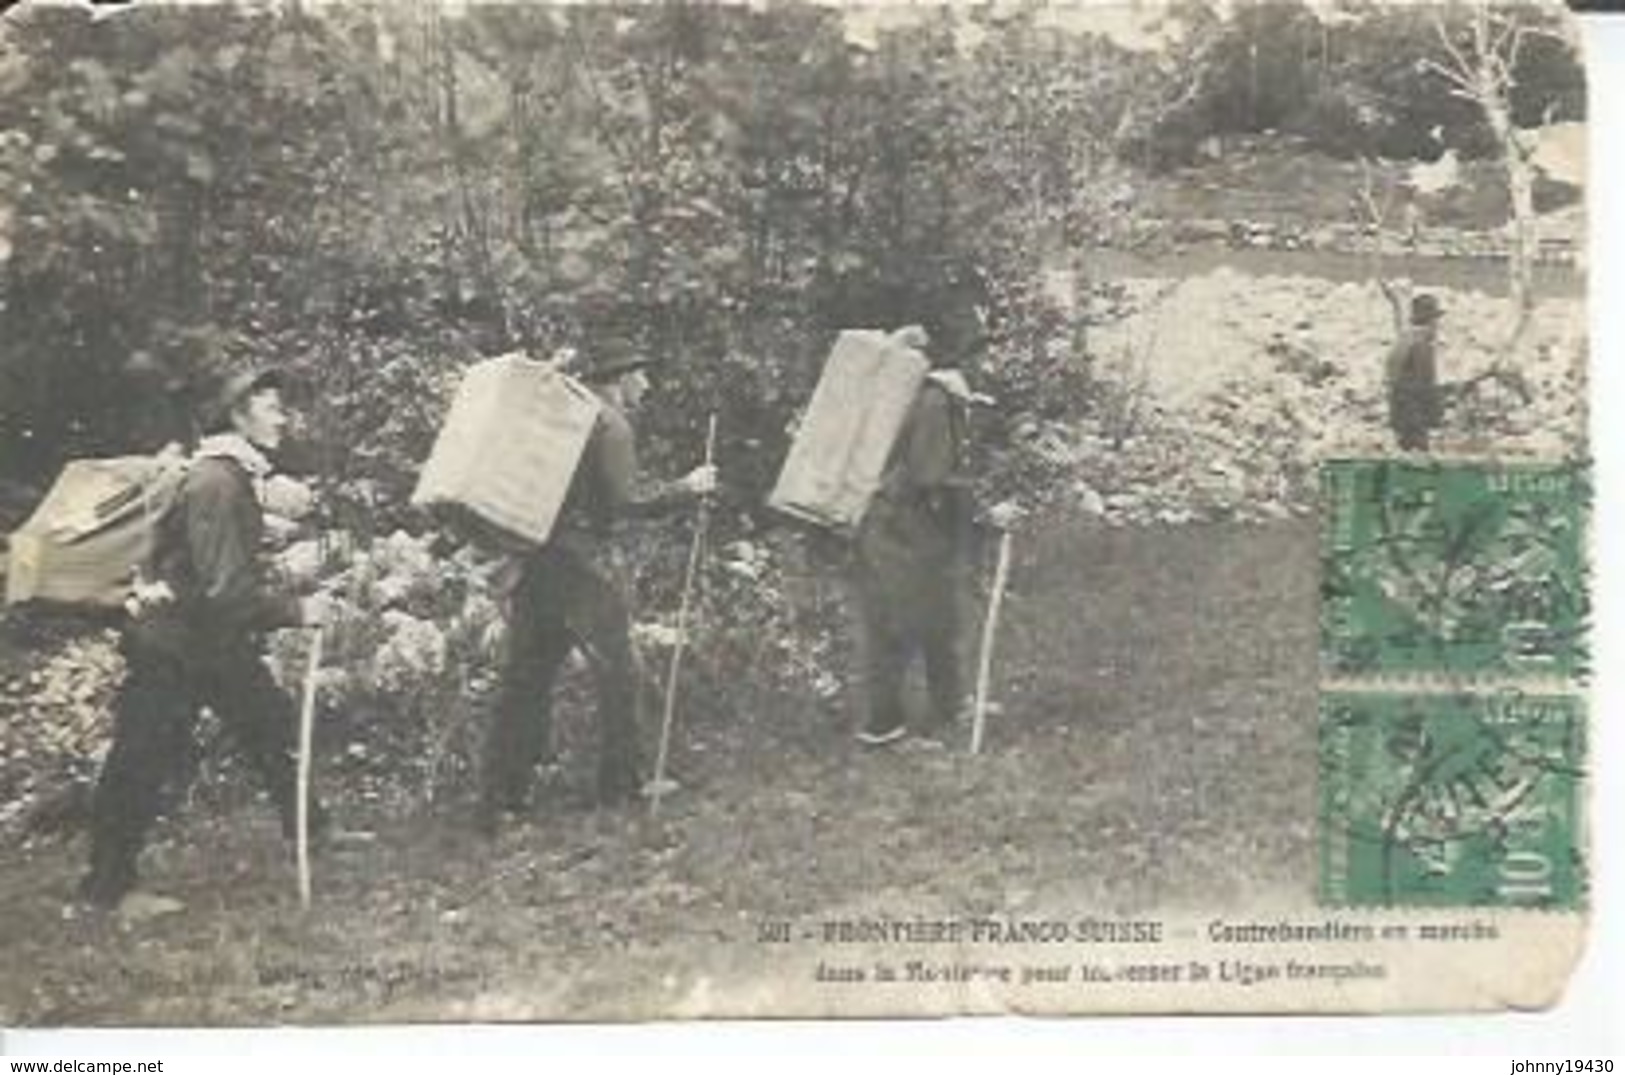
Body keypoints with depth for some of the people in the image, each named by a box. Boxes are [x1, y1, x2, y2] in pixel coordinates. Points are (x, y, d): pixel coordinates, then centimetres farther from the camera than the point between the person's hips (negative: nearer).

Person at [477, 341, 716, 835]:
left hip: (536, 558, 8)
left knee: (525, 679, 8)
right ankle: (620, 785, 15)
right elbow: (627, 499, -16)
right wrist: (686, 487, -7)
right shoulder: (611, 425, -9)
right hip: (580, 563, -8)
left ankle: (499, 798, 8)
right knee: (616, 672, 7)